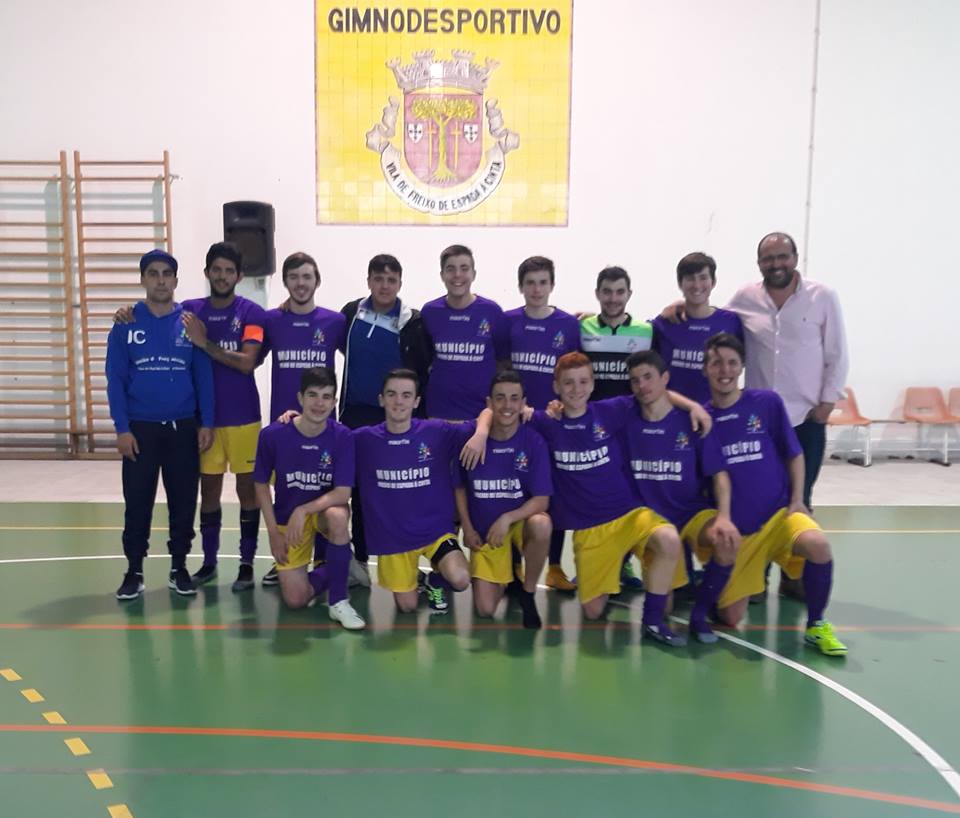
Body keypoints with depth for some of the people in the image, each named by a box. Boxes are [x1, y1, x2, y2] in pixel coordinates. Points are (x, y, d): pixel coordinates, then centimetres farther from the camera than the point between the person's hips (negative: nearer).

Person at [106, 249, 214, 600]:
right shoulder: (126, 323, 0)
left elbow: (203, 376, 2)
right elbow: (115, 379, -1)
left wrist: (206, 423, -4)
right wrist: (122, 428, -7)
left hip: (184, 427, 0)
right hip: (140, 428, 0)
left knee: (183, 501, 7)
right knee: (137, 503, 6)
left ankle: (179, 567, 21)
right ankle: (134, 571, 19)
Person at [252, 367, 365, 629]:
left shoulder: (342, 436, -19)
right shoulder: (273, 435, -17)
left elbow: (342, 493, -20)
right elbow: (261, 485, -4)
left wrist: (302, 510, -31)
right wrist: (273, 533, -6)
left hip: (326, 509, -1)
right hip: (287, 518, 1)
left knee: (338, 516, -38)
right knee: (296, 599, -9)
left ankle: (338, 601, -20)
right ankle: (333, 571, 25)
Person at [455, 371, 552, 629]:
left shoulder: (534, 442, -15)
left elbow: (541, 500, -16)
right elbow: (460, 487, 4)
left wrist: (507, 518, -29)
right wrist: (468, 529, -1)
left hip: (521, 519, -1)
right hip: (484, 530, 1)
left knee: (541, 525, -38)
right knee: (485, 609, -10)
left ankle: (527, 592, -10)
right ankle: (505, 573, 26)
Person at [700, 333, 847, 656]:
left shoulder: (767, 402, -3)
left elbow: (794, 454, 6)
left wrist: (797, 501, -4)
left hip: (779, 513, 0)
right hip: (733, 529, 1)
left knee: (817, 545, -33)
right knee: (729, 618, 0)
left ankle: (816, 625, -8)